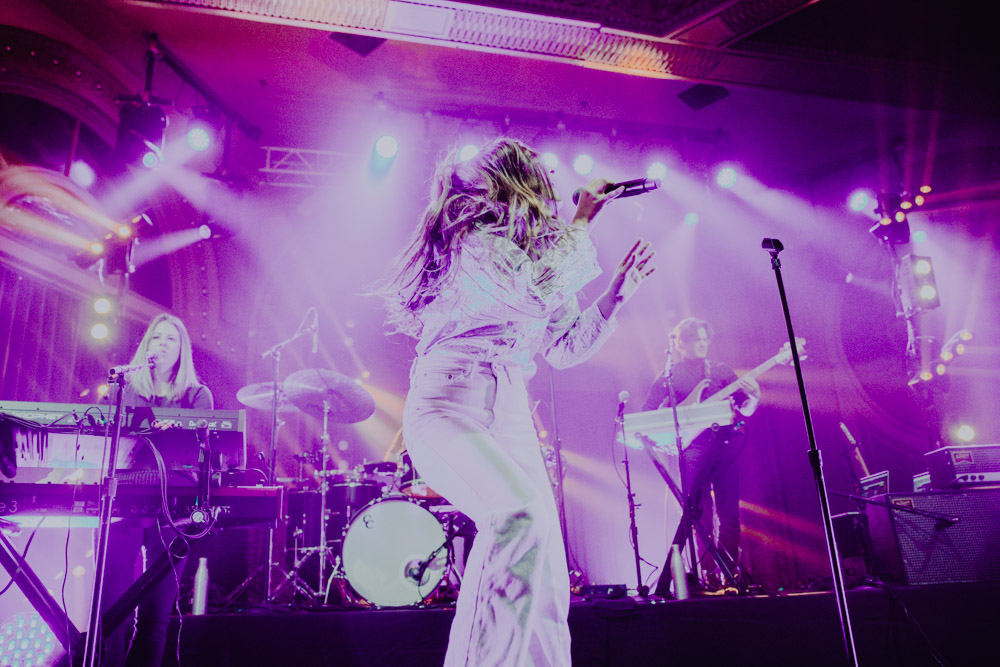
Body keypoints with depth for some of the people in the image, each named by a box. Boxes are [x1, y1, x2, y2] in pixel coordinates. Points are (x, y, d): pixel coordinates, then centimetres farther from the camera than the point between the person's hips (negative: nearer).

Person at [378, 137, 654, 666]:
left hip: (508, 414, 8)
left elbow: (566, 347, 21)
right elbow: (537, 293, -20)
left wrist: (621, 289, 16)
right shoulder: (473, 239, -3)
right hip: (449, 406, -8)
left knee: (545, 581, -1)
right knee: (523, 514, -31)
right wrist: (581, 221, -8)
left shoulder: (532, 250, 21)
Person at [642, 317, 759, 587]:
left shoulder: (722, 371, 14)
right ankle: (710, 572, 5)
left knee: (730, 514, -1)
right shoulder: (668, 378, 8)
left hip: (725, 446, 2)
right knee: (700, 516, -2)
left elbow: (745, 410, 12)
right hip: (691, 450, -1)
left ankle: (730, 571, 8)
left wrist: (754, 397, -9)